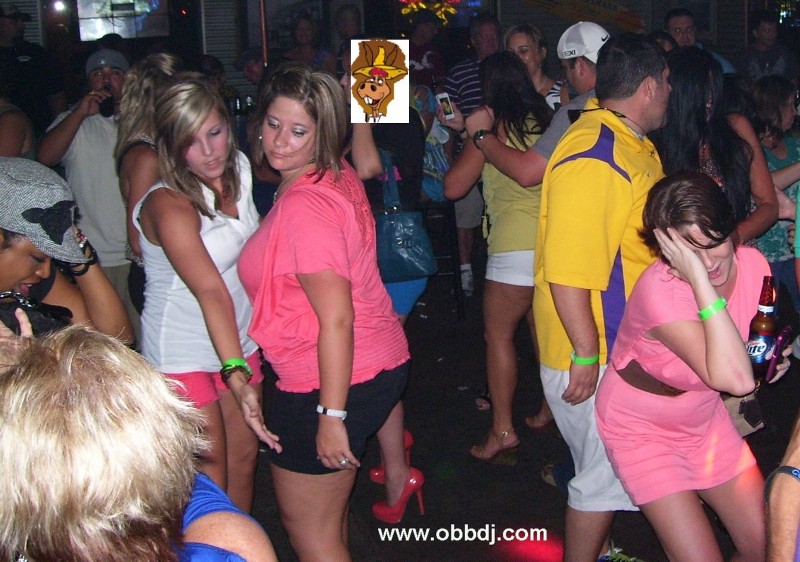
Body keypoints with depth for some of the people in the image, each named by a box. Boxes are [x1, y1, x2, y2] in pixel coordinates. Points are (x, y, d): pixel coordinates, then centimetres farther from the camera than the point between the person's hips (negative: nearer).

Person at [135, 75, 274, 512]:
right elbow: (211, 292, -34)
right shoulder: (168, 204, -24)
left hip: (238, 343, 7)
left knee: (244, 461, 15)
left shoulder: (239, 170, -2)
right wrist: (237, 376, -41)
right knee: (209, 480, 3)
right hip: (184, 356, -6)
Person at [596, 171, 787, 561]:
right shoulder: (659, 290, -33)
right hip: (642, 430, -6)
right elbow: (736, 380, -43)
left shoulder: (752, 263, -14)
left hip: (704, 420, 6)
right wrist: (700, 280, -45)